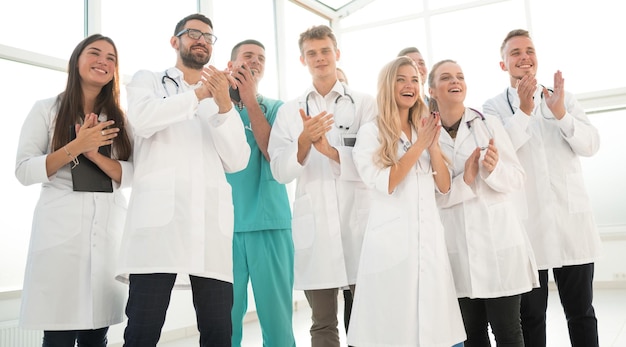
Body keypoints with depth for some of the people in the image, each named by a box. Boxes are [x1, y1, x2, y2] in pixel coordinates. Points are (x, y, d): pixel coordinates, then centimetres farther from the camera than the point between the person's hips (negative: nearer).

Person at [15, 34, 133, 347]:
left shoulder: (120, 119, 13)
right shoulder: (46, 110, 6)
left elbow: (132, 176, 4)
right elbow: (23, 171, -2)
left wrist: (95, 154, -14)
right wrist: (75, 147, -14)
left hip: (109, 235, 3)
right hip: (60, 234, -2)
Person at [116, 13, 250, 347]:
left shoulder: (221, 97, 23)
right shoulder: (148, 80, 18)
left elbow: (237, 161, 8)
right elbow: (142, 119, -6)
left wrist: (223, 105, -5)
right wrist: (198, 94, -9)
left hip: (211, 220, 3)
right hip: (159, 215, -2)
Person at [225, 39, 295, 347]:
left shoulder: (275, 108, 11)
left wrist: (250, 100, -7)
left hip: (270, 221, 0)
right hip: (225, 223, 0)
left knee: (278, 315, 2)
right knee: (225, 316, 3)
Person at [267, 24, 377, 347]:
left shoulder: (365, 103, 5)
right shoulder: (289, 111, 10)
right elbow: (280, 172, 0)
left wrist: (331, 151, -22)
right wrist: (304, 143, -19)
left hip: (359, 220, -1)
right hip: (313, 223, 2)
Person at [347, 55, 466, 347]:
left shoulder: (425, 130, 14)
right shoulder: (371, 132, -2)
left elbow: (444, 186, 7)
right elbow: (384, 184, -13)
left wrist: (433, 145, -6)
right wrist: (419, 145, -12)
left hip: (429, 238, 5)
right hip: (392, 239, -5)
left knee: (433, 322, 8)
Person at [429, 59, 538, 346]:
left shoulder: (489, 123, 1)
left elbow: (518, 179, 0)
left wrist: (494, 169, -20)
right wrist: (463, 180, -17)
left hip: (498, 237, -1)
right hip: (457, 245, 1)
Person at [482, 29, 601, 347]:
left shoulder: (564, 98, 11)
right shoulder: (493, 108, 3)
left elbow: (591, 145, -1)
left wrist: (561, 114, -16)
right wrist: (523, 111, -20)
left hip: (572, 220, 2)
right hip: (527, 223, -2)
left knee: (581, 311, 10)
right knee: (531, 314, 7)